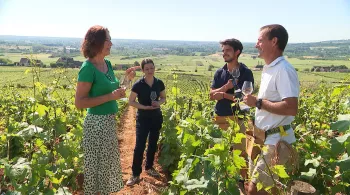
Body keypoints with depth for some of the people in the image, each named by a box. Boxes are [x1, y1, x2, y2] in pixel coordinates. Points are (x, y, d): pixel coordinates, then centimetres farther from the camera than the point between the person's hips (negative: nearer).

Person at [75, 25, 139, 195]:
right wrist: (110, 96, -22)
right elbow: (79, 103, -19)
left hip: (110, 121, 8)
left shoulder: (107, 64, 6)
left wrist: (126, 78, 2)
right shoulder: (88, 68, -17)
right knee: (95, 168, 7)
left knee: (108, 165, 21)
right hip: (96, 123, -8)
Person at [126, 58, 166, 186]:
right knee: (140, 145, -6)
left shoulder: (159, 83, -3)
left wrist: (159, 102, -12)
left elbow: (163, 98, 10)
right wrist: (145, 107, -20)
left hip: (156, 117, 4)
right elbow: (131, 101, -8)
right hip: (143, 118, -4)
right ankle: (135, 174, 5)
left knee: (153, 144, 14)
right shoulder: (138, 85, -13)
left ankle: (149, 167, 34)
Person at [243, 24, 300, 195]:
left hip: (277, 141, -10)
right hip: (264, 138, 10)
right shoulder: (269, 69, 11)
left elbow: (291, 108, -28)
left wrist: (258, 102, -22)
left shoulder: (283, 70, -19)